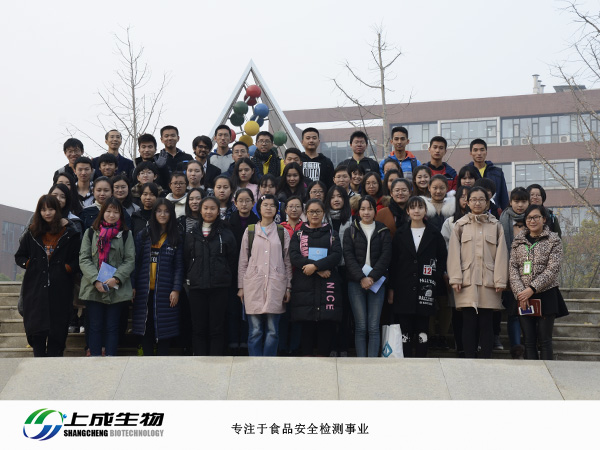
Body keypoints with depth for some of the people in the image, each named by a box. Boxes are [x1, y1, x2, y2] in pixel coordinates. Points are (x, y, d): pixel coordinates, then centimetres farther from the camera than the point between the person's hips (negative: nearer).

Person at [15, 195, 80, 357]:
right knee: (36, 331, -3)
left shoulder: (69, 233, 3)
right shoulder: (33, 233, 12)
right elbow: (19, 256, 18)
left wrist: (66, 268, -12)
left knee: (57, 331, 0)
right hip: (36, 289, 2)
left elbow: (78, 259, 2)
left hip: (60, 288, -2)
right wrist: (29, 264, 2)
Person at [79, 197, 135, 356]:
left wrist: (116, 278, -13)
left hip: (117, 289, 0)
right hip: (93, 288, 0)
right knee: (95, 327, 3)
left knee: (112, 327, 4)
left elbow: (130, 260, 2)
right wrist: (96, 280, -13)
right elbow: (84, 259, 0)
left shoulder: (125, 234, 8)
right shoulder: (91, 232, 8)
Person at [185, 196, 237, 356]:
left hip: (219, 288, -2)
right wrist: (189, 279, 6)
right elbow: (186, 260, 12)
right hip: (196, 288, 2)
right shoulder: (191, 234, 10)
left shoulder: (226, 234, 4)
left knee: (217, 328, 1)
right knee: (198, 328, 5)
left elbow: (232, 260, 4)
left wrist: (227, 281, 1)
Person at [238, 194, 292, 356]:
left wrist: (288, 287, 4)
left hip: (276, 284, 0)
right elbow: (243, 261, 11)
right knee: (255, 330, -1)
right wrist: (241, 286, 6)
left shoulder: (282, 232, 11)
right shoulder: (250, 231, 10)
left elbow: (287, 262, 10)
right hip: (254, 284, 0)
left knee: (272, 331, 0)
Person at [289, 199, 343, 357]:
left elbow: (336, 255, -1)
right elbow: (294, 257, -2)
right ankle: (306, 356, 3)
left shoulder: (332, 234, 15)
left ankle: (322, 355, 1)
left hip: (327, 284, 0)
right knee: (306, 323, -5)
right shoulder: (299, 234, 14)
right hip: (304, 284, 0)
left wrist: (315, 266, -16)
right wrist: (320, 270, -12)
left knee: (326, 323, -6)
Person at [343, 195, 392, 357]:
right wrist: (361, 278, -13)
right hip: (356, 283, 0)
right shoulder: (350, 232, 10)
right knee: (360, 326, -3)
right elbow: (349, 256, 0)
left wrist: (372, 277, -11)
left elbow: (386, 256, 1)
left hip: (377, 282, 0)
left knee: (373, 327, -4)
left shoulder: (383, 232, 11)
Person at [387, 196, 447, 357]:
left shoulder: (434, 235, 7)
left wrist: (435, 280, -2)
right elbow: (393, 262, 6)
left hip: (425, 289, 0)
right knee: (405, 329, 0)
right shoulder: (400, 234, 8)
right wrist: (391, 288, 1)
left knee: (422, 329, 2)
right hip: (404, 289, 0)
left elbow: (442, 259, 9)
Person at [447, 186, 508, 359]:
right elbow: (454, 253, 5)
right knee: (469, 323, -2)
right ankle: (469, 360, 4)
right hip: (467, 281, 0)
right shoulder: (460, 225, 11)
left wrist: (500, 280, -2)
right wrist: (455, 278, -5)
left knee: (487, 324, 1)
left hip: (489, 281, 1)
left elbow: (501, 254, 7)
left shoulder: (496, 226, 13)